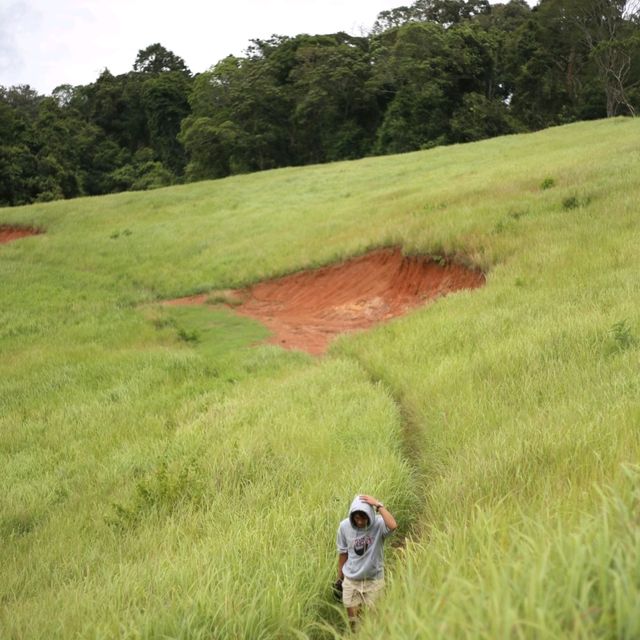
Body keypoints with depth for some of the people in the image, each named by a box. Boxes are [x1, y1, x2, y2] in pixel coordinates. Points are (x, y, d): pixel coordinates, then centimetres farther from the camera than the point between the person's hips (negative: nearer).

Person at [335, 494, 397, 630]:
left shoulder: (378, 524, -19)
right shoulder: (344, 526, -11)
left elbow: (393, 526, -44)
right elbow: (343, 553, 2)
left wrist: (379, 505, -37)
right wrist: (340, 578, 10)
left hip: (373, 581, -2)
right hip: (351, 581, 2)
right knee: (353, 621, 12)